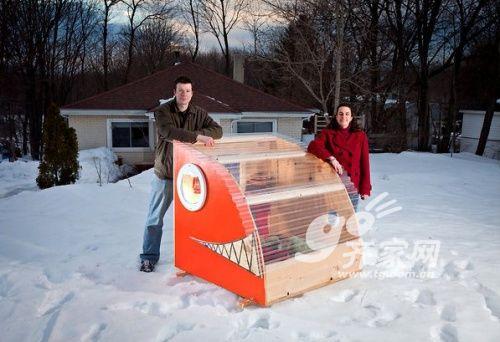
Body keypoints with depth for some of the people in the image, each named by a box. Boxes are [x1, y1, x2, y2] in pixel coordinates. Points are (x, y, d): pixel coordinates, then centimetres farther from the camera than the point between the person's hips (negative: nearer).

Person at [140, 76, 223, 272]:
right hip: (164, 174, -2)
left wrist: (184, 136, -19)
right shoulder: (162, 111, -9)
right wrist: (196, 136, -35)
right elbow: (168, 131, -28)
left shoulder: (199, 113, 3)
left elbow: (217, 130, -8)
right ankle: (149, 256, 21)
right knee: (155, 219, 7)